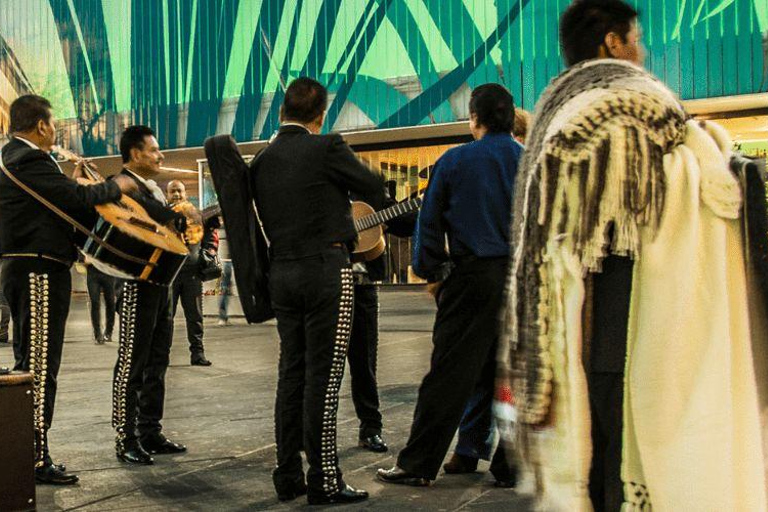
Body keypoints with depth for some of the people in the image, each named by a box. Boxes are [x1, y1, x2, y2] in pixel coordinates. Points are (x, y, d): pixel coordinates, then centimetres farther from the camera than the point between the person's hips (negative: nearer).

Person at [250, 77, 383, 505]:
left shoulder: (262, 161, 10)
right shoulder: (326, 148, -8)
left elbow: (264, 218, 13)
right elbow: (375, 189, 2)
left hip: (282, 272, 6)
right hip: (326, 267, -6)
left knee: (292, 372, 11)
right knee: (324, 376, -4)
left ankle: (288, 475, 15)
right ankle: (324, 480, -1)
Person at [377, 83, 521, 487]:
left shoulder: (454, 161, 0)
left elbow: (430, 221, 3)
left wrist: (432, 273, 11)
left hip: (473, 276, -3)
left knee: (449, 376, 0)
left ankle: (418, 465, 5)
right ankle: (512, 465, 15)